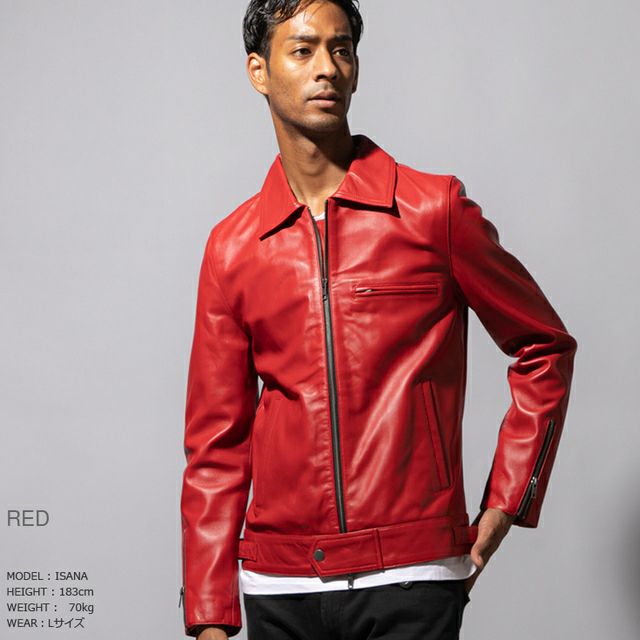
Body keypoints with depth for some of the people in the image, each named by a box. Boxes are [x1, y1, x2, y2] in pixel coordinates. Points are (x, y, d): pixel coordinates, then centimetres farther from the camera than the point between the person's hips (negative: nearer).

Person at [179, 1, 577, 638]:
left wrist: (506, 502, 2)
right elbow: (216, 444, 6)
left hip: (411, 576, -2)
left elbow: (544, 348, 8)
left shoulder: (435, 210, -2)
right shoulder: (232, 248, 5)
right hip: (278, 584, 3)